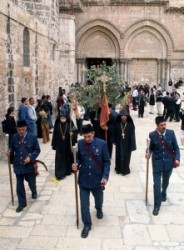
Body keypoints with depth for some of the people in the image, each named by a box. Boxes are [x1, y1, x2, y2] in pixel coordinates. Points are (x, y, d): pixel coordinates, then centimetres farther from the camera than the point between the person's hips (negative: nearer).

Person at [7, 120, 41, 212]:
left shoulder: (32, 137, -10)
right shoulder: (14, 137, -3)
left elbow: (37, 150, -5)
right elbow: (12, 147, 11)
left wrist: (30, 157, -19)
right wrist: (9, 151, -12)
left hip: (29, 165, -1)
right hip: (18, 165, 2)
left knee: (31, 183, 13)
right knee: (19, 185, 7)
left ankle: (34, 192, 50)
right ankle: (22, 203, 21)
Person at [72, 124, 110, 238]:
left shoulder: (102, 144, -13)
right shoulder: (80, 144, -7)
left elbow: (107, 162, -8)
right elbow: (79, 158, 5)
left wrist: (105, 176, -18)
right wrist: (76, 165, -17)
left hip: (97, 179, 0)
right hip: (83, 179, 1)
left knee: (98, 198, 24)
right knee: (84, 203, 4)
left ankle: (99, 209, 58)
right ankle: (87, 224, 22)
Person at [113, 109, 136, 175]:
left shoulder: (130, 125, -11)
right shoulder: (117, 124, -5)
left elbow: (132, 135, -11)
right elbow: (114, 133, 4)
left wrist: (132, 145, -12)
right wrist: (115, 141, 7)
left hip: (127, 143, -2)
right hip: (119, 143, 2)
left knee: (126, 156, 5)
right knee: (119, 156, 10)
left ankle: (125, 170, 20)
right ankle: (118, 169, 27)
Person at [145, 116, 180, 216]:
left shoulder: (171, 133, -9)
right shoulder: (152, 135, -11)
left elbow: (176, 148, -2)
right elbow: (151, 147, 3)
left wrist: (177, 158, -14)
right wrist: (148, 152, -18)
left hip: (168, 162, 2)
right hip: (157, 163, -2)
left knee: (166, 181, 23)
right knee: (157, 184, -6)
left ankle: (163, 193, 55)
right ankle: (157, 205, 7)